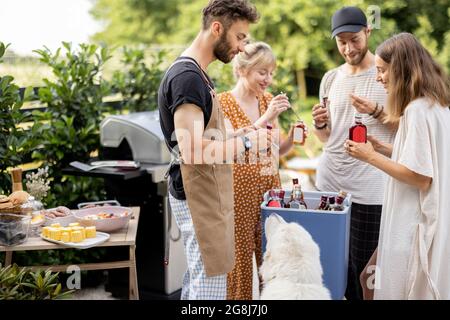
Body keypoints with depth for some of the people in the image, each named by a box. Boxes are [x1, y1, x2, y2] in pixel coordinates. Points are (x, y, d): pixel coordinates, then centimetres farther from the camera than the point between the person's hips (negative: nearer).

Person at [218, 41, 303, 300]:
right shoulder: (223, 103, -8)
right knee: (240, 260, 4)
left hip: (270, 187, 5)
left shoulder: (268, 100, 10)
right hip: (239, 189, -5)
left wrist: (292, 138, -5)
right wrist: (265, 118, -25)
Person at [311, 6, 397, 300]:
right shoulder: (331, 79, 11)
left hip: (370, 186, -4)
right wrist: (319, 124, -5)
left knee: (360, 265, 3)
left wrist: (376, 111, -18)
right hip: (329, 181, 4)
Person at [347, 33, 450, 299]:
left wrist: (372, 157, -12)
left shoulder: (417, 110, -19)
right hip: (428, 217, 10)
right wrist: (386, 149, 10)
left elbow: (420, 177, -21)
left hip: (414, 224, -10)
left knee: (401, 289, 3)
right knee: (373, 278, 19)